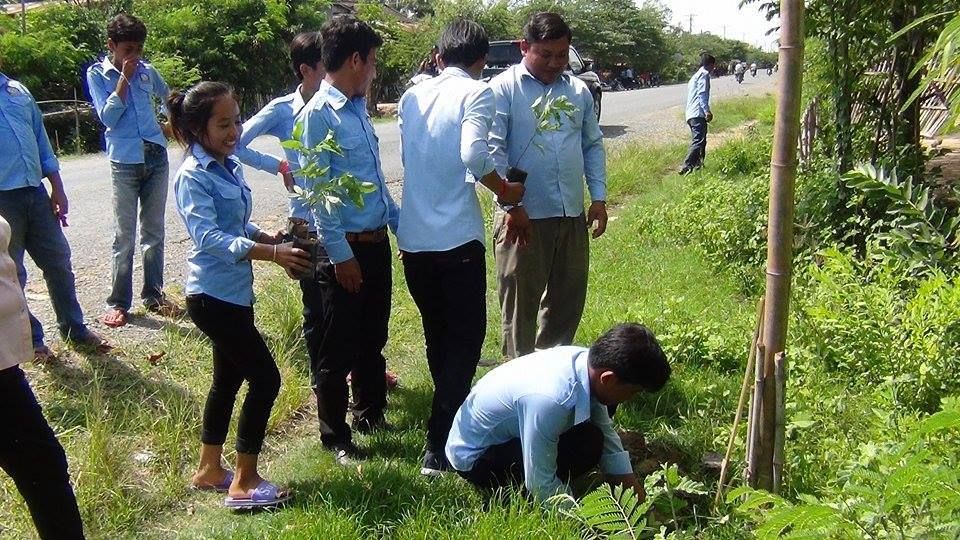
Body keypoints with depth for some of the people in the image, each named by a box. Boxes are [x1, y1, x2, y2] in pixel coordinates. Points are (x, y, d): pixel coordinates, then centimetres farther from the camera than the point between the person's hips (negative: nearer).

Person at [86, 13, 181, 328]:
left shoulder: (147, 71, 7)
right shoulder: (97, 74, 0)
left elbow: (169, 98, 27)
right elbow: (108, 117, -11)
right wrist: (124, 78, -12)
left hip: (156, 158, 3)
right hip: (125, 163, -3)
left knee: (154, 233, 10)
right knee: (124, 236, -3)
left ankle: (153, 295, 20)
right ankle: (118, 303, 5)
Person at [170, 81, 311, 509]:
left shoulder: (229, 166, 8)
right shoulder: (193, 176, -17)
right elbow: (208, 237, -27)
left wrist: (271, 238, 1)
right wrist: (271, 254, -33)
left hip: (233, 292, 9)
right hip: (212, 295, -9)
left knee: (229, 378, 18)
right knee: (265, 379, -7)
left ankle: (209, 470, 33)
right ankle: (244, 483, 4)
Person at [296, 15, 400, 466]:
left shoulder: (358, 109, 12)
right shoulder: (319, 113, -14)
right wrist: (340, 255, -18)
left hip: (376, 243, 8)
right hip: (343, 249, -8)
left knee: (372, 338, 21)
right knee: (336, 348, 5)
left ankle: (370, 414, 38)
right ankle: (335, 436, 20)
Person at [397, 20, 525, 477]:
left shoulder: (412, 96, 12)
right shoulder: (477, 93, -6)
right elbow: (473, 154, -22)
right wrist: (504, 191, -6)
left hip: (413, 241, 6)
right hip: (457, 239, -6)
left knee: (437, 335, 20)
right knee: (466, 338, 4)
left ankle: (452, 419, 36)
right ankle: (438, 447, 0)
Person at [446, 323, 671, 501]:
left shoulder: (587, 360, -15)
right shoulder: (548, 399, -38)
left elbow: (606, 432, -2)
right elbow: (541, 487, -29)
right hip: (475, 458, -8)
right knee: (587, 445, -24)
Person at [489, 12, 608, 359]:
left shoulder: (579, 91, 11)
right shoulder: (503, 89, -6)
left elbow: (593, 145, 17)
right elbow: (492, 150, -12)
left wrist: (599, 197, 8)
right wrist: (512, 205, -17)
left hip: (572, 215, 6)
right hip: (524, 215, -5)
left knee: (569, 298, 16)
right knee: (521, 302, 5)